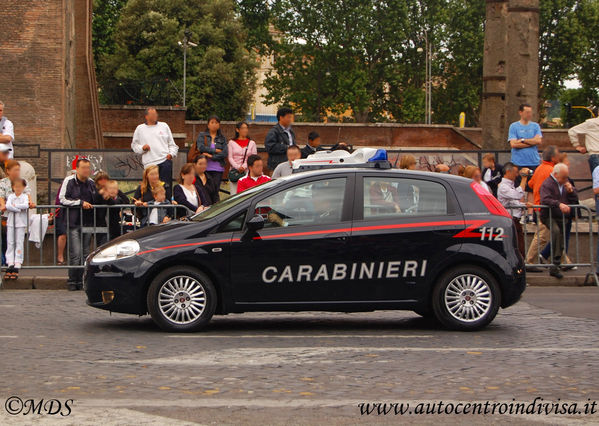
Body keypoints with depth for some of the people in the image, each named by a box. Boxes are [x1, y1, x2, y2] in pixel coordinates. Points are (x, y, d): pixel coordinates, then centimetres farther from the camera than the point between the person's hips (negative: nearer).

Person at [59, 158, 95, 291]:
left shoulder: (91, 183, 13)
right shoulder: (69, 181, -3)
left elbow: (95, 200, 28)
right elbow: (62, 199, -8)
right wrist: (80, 202, -13)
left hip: (88, 223, 5)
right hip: (74, 223, -5)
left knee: (85, 254, 6)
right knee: (76, 255, -11)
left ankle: (81, 281, 13)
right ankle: (72, 281, 0)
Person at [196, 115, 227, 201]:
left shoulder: (222, 139, 12)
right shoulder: (202, 136, 10)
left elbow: (225, 154, 0)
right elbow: (201, 148, -8)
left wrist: (211, 156, -9)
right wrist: (215, 151, -5)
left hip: (218, 169, 1)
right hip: (205, 168, -1)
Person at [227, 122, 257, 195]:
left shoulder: (252, 143, 11)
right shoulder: (232, 142, 10)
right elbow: (230, 158, 3)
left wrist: (244, 166, -11)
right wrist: (238, 167, -13)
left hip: (247, 171, 0)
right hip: (234, 171, 0)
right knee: (233, 194, -5)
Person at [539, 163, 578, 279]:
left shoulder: (566, 183, 18)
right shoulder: (547, 184, -7)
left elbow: (575, 200, 17)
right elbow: (545, 200, -25)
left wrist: (570, 191, -3)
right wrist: (559, 204, -37)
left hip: (563, 217, 8)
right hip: (550, 217, -8)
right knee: (556, 231, -33)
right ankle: (556, 264, -35)